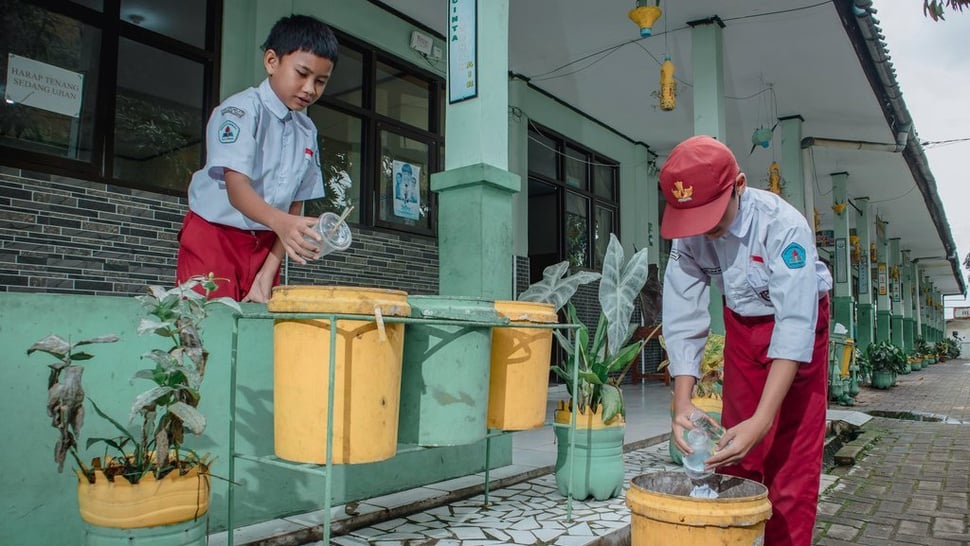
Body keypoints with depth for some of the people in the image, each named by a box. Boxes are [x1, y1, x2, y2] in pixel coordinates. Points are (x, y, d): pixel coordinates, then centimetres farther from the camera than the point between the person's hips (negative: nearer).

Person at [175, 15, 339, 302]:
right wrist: (280, 222, -44)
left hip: (265, 245, 5)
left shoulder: (308, 132, 4)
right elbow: (237, 189, -25)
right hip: (214, 238, -5)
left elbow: (295, 205, 3)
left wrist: (269, 271, -6)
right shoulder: (241, 109, -12)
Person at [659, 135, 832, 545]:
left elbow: (796, 326, -37)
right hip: (742, 325, 3)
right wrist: (682, 404, -32)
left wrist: (761, 421, -43)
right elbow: (682, 322, -21)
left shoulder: (783, 225, -33)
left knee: (793, 456, -4)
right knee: (736, 453, 6)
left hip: (798, 322, -3)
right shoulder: (688, 237, -21)